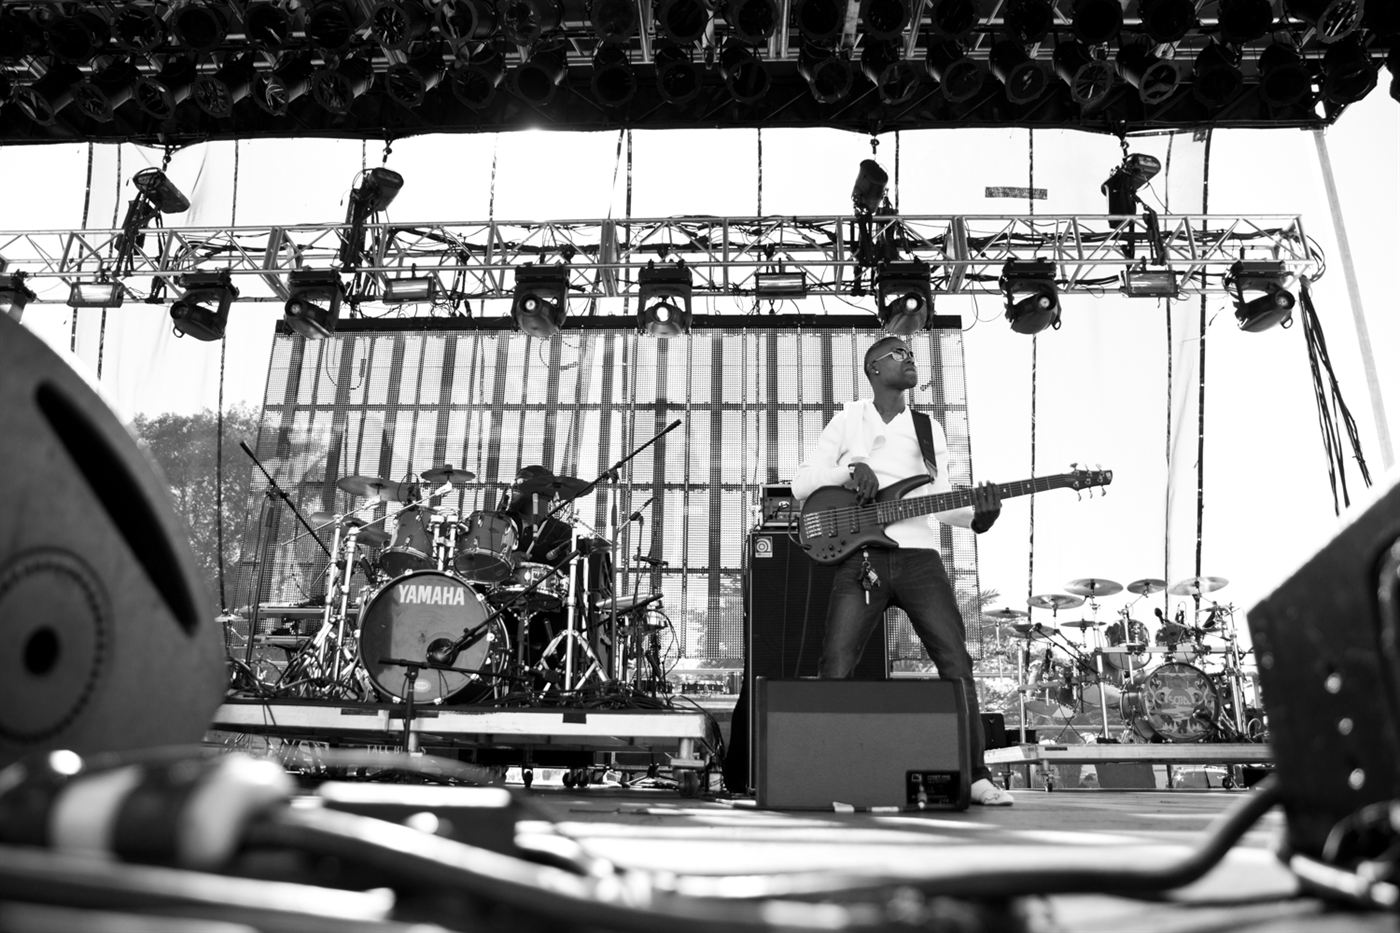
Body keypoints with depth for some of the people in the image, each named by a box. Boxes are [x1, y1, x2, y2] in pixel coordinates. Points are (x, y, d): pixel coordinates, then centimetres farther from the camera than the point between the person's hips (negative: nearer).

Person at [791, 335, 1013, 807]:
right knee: (835, 669, -10)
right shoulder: (848, 420, 11)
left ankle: (977, 775, 3)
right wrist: (850, 469, -12)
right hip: (862, 557, -2)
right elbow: (799, 484, 5)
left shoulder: (930, 429, 19)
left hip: (919, 556, 3)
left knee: (956, 661, -6)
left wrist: (977, 514, -6)